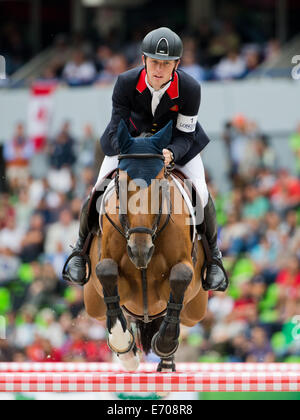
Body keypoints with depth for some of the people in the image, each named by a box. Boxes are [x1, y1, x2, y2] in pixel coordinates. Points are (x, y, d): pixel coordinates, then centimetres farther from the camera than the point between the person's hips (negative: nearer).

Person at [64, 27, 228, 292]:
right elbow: (117, 126, -21)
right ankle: (81, 246, 17)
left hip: (175, 142, 0)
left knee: (200, 195, -16)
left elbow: (185, 135, -20)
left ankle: (213, 254, 9)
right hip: (133, 137, 0)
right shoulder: (126, 83, -29)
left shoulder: (190, 89, -30)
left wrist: (171, 153, -41)